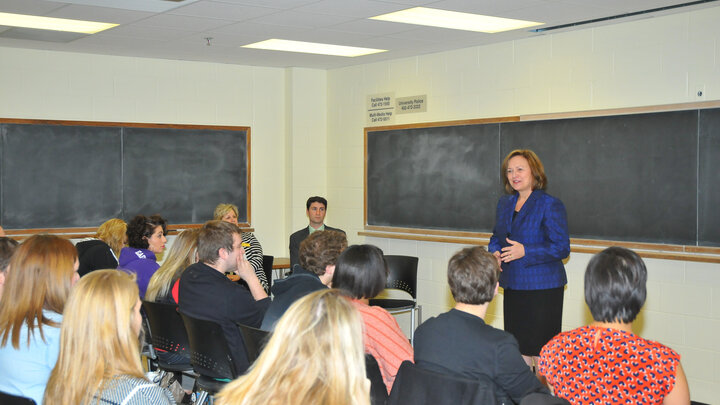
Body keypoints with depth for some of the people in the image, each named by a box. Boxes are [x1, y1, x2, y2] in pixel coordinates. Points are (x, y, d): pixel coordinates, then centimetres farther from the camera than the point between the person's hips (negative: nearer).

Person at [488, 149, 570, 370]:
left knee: (540, 348, -6)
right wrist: (495, 253, 0)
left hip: (542, 287, -7)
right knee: (518, 344, 11)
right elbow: (496, 238, 23)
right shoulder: (504, 203, 13)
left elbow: (562, 248, -13)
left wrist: (525, 252, -24)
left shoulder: (550, 205, -9)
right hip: (513, 285, 7)